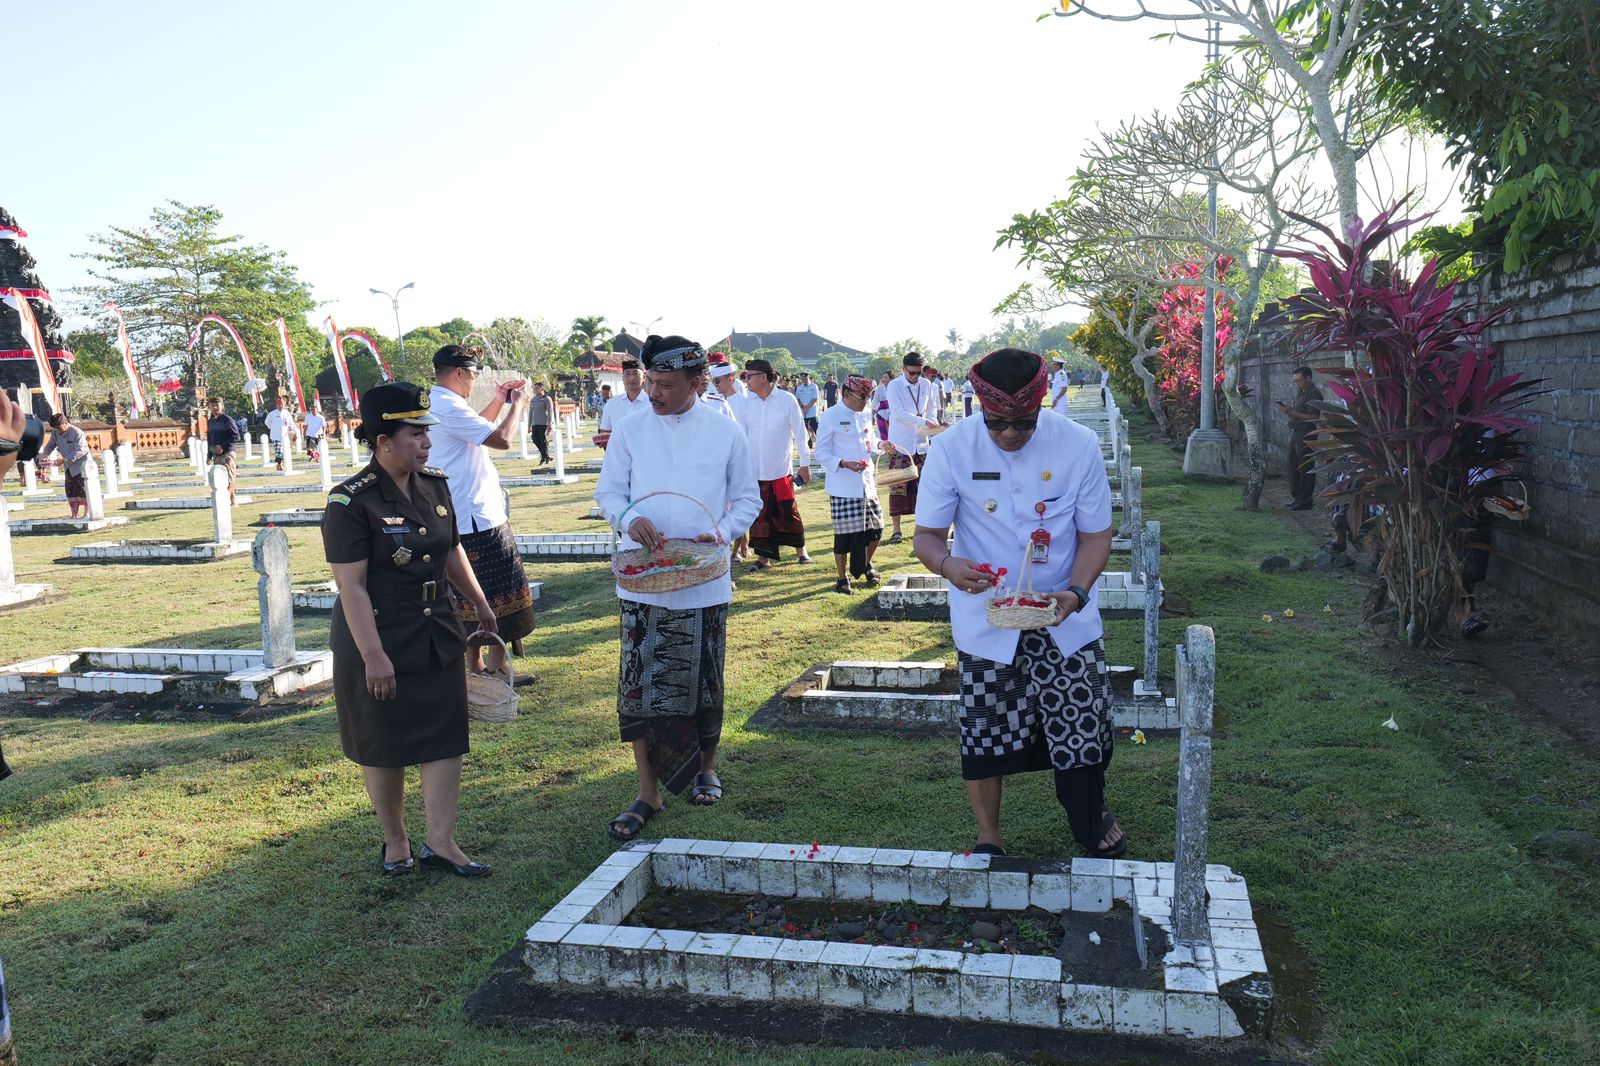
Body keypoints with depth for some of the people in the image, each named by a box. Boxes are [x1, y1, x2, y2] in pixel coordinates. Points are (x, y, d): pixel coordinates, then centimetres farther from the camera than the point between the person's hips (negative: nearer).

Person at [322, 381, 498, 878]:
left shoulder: (434, 484, 3)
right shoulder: (351, 501, -16)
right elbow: (351, 586, -18)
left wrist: (481, 605, 23)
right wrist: (373, 656, -21)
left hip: (438, 634, 6)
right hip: (378, 638, -6)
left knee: (446, 737, 6)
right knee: (385, 747, 8)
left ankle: (439, 841, 17)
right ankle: (395, 841, 27)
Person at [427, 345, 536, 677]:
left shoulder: (434, 404, 13)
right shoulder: (449, 407, -19)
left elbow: (478, 428, 28)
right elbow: (502, 439, -22)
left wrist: (499, 400, 21)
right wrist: (518, 405, -7)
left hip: (462, 517, 10)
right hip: (479, 518, -10)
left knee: (473, 594, 16)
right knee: (501, 596, -1)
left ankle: (477, 663, 24)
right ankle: (497, 668, 4)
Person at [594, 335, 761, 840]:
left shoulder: (725, 431, 0)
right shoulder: (630, 429, 1)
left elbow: (748, 498, 6)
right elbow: (608, 491, 5)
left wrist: (722, 532, -13)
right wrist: (629, 518, -17)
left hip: (704, 582, 0)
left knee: (704, 682, 10)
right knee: (639, 684, -1)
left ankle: (705, 766, 33)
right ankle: (648, 791, 10)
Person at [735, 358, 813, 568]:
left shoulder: (787, 400, -5)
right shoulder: (745, 403, 3)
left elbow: (800, 434, -1)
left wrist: (805, 464, 0)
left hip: (780, 470, -3)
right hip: (753, 471, 3)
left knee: (787, 512, 3)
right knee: (759, 515, 6)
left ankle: (800, 549, 21)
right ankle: (763, 556, 16)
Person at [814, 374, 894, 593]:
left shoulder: (865, 414, 10)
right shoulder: (830, 416, -10)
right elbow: (821, 453, -10)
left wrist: (879, 444, 1)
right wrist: (844, 464, -24)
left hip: (866, 483, 6)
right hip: (843, 487, -6)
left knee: (875, 528, 10)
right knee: (844, 533, -2)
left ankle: (867, 565, 36)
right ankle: (842, 578, 14)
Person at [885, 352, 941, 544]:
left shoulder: (927, 386, 6)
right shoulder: (894, 386, -8)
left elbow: (932, 410, 14)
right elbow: (898, 413, -18)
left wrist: (931, 424, -8)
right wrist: (923, 422, -25)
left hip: (920, 443, 4)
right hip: (900, 443, -4)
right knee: (898, 486, -3)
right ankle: (896, 530, 2)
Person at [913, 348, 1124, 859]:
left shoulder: (1078, 444, -12)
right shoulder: (952, 449, -14)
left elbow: (1096, 534, -3)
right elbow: (926, 534, -7)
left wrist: (1077, 593, -21)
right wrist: (947, 564, -31)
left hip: (1065, 620, 1)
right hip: (985, 621, 0)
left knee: (1083, 721, 7)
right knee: (985, 732, 8)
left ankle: (1092, 818, 37)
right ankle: (989, 837, 31)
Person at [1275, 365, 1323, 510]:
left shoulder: (1314, 394, -12)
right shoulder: (1299, 392, 16)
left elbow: (1313, 417, -19)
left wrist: (1292, 412, -22)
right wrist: (1287, 410, 2)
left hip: (1306, 435, -9)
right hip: (1294, 433, 9)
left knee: (1305, 469, -5)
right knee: (1292, 468, 12)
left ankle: (1306, 501, 0)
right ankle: (1297, 497, 21)